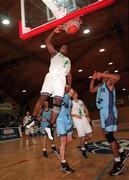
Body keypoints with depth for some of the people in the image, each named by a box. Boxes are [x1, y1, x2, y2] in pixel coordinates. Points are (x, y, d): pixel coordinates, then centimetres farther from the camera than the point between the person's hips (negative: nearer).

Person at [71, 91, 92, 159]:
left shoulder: (81, 101, 14)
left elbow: (86, 109, 19)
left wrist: (88, 116, 5)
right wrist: (75, 115, -17)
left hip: (84, 118, 5)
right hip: (77, 120, -5)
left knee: (89, 135, 2)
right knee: (82, 136, -2)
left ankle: (85, 143, 32)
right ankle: (83, 149, 19)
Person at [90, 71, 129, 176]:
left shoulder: (109, 82, -5)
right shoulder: (100, 86, 19)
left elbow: (118, 77, -27)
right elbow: (91, 90, 31)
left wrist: (102, 74, -23)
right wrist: (93, 79, 20)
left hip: (109, 111, -9)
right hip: (103, 112, 9)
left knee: (109, 136, -8)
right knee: (107, 135, 15)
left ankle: (118, 164, 4)